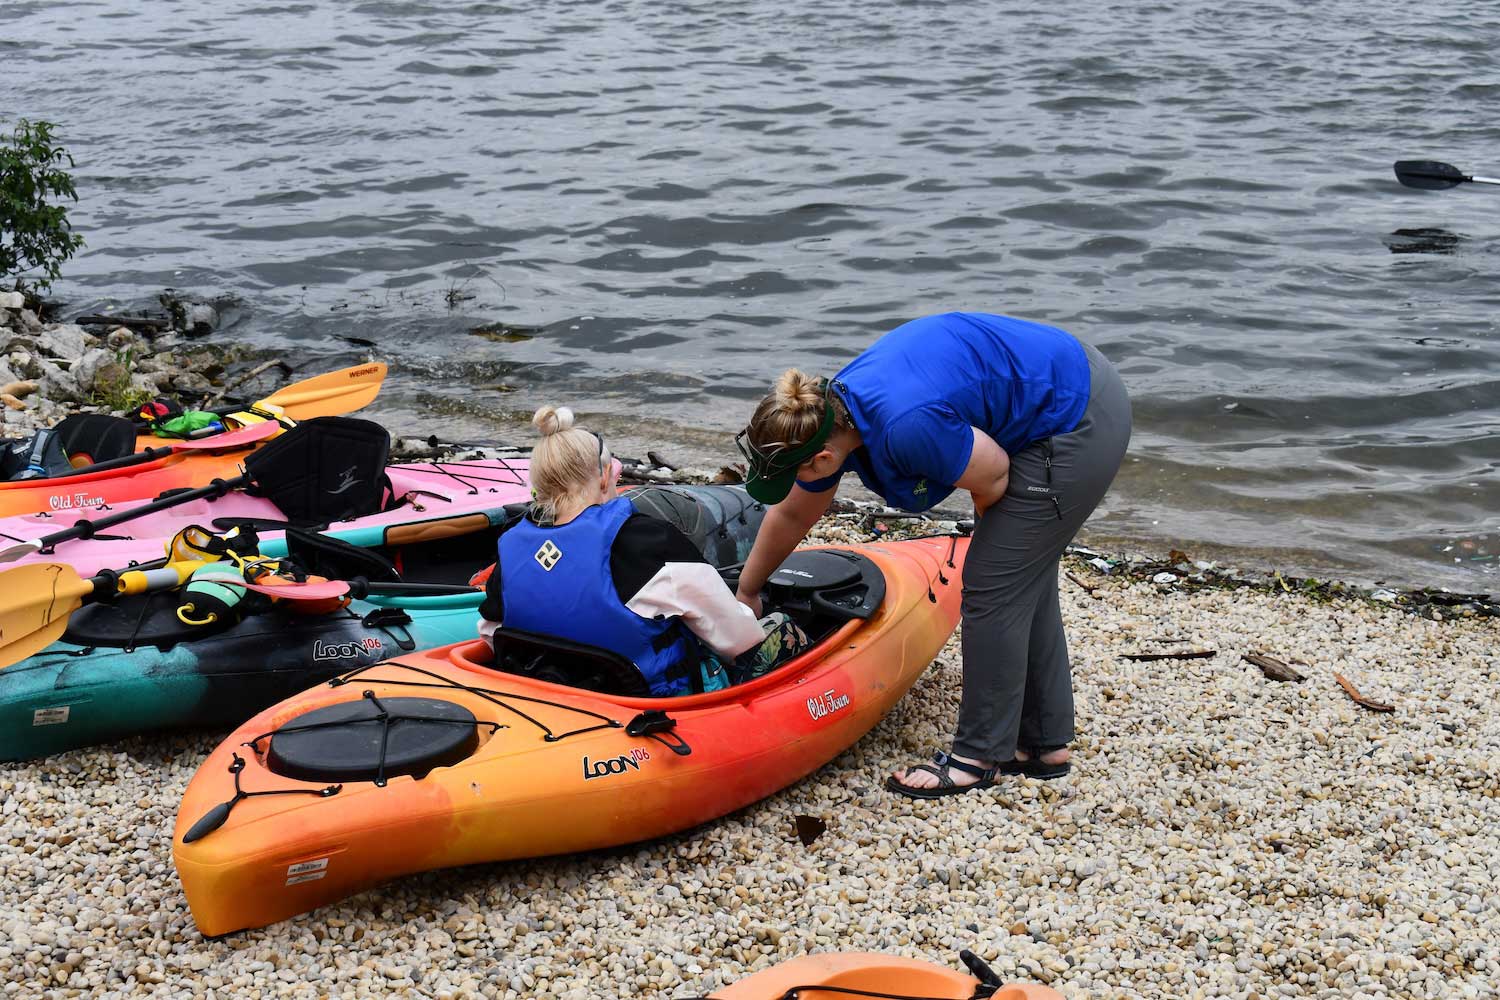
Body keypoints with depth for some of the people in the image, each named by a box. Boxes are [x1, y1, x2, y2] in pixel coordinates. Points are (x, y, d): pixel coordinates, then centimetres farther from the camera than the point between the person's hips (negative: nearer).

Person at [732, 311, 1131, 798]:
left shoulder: (907, 427, -34)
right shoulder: (828, 415, -4)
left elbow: (994, 477, -18)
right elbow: (791, 515, 13)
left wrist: (991, 528, 5)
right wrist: (746, 592, 26)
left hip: (1078, 424, -9)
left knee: (993, 587, -3)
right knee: (1023, 581, 16)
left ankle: (979, 755, 9)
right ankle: (1043, 742, 28)